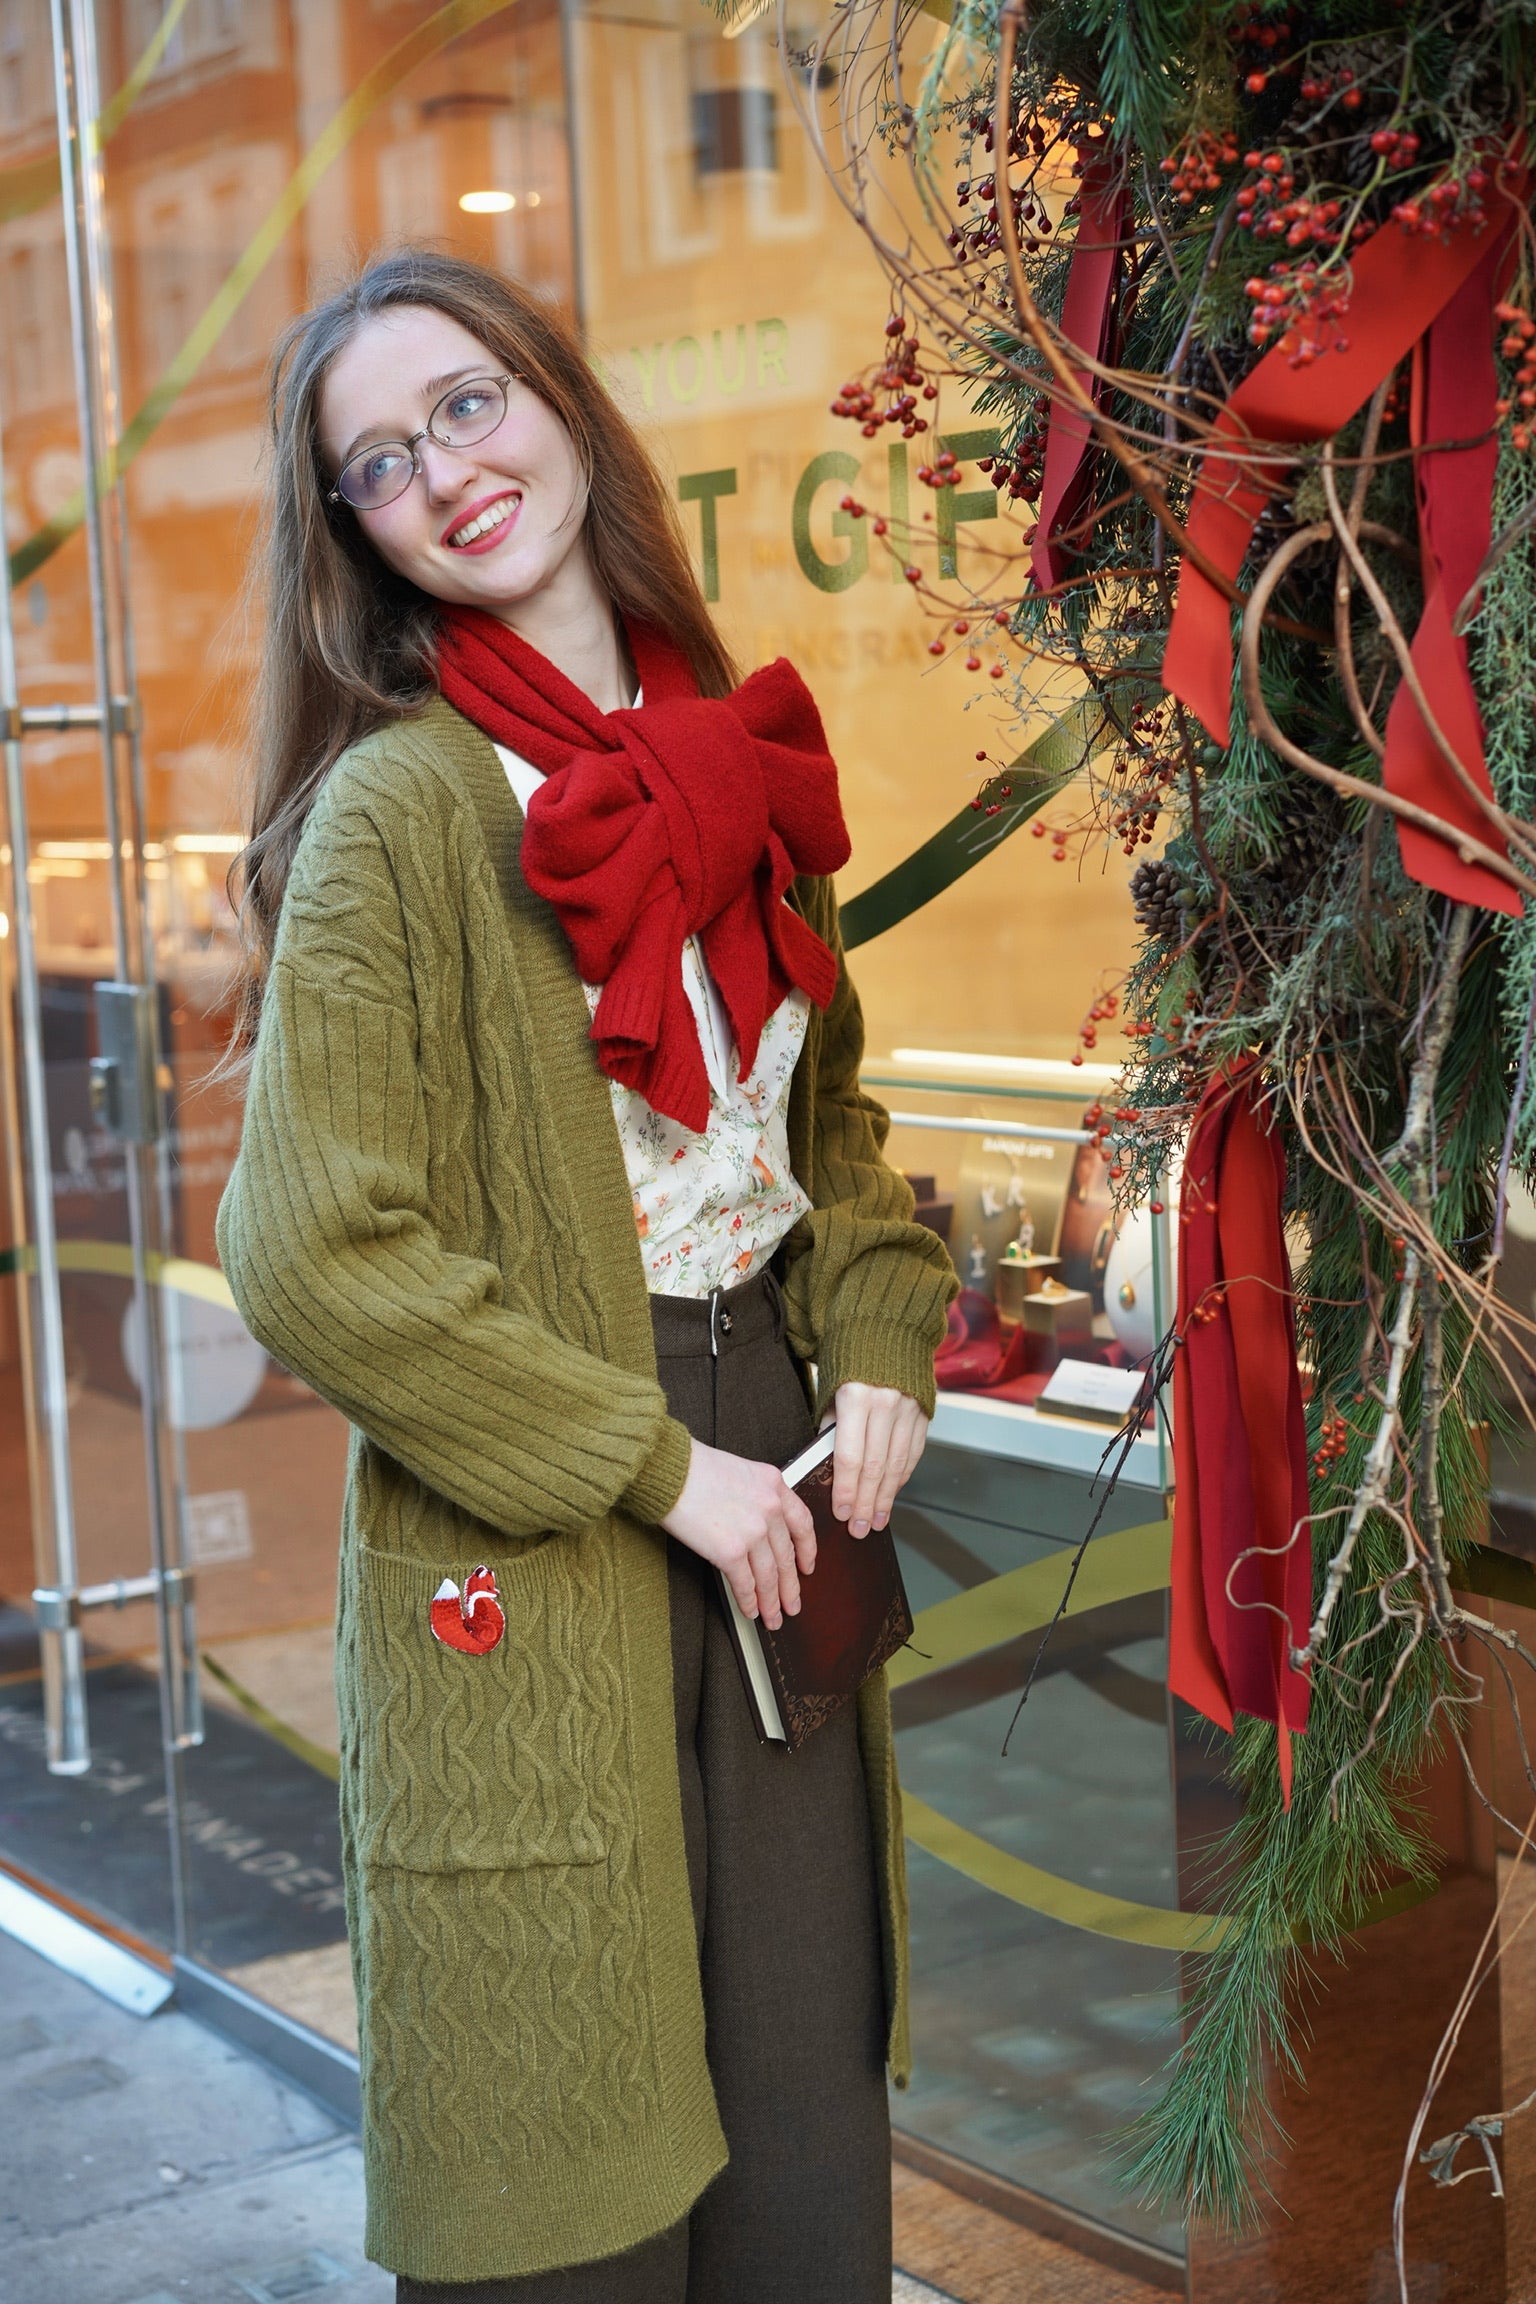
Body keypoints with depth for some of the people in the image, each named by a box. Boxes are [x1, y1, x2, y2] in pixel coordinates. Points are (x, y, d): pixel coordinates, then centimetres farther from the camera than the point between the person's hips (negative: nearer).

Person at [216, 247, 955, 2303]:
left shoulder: (733, 765, 8)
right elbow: (314, 1251, -16)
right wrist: (651, 1462, -14)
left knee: (810, 2121, 16)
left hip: (770, 1482, 6)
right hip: (521, 1576, -6)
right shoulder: (401, 803, -12)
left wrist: (882, 1346, 1)